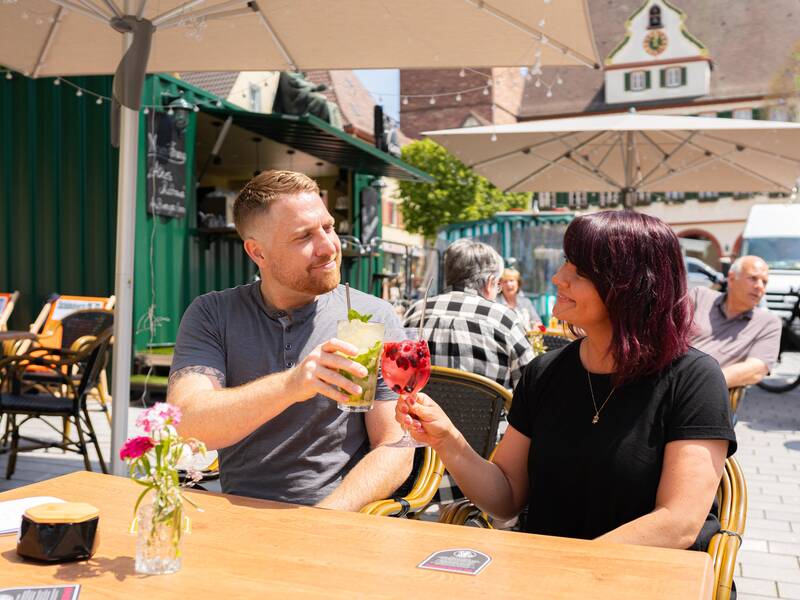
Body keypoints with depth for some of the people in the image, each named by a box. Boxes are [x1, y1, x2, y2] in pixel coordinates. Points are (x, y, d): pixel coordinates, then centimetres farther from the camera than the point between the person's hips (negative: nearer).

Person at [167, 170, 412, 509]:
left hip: (341, 523, -1)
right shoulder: (211, 315, 1)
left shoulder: (374, 318, -2)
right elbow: (184, 427, -14)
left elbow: (395, 451, -4)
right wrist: (290, 385, -29)